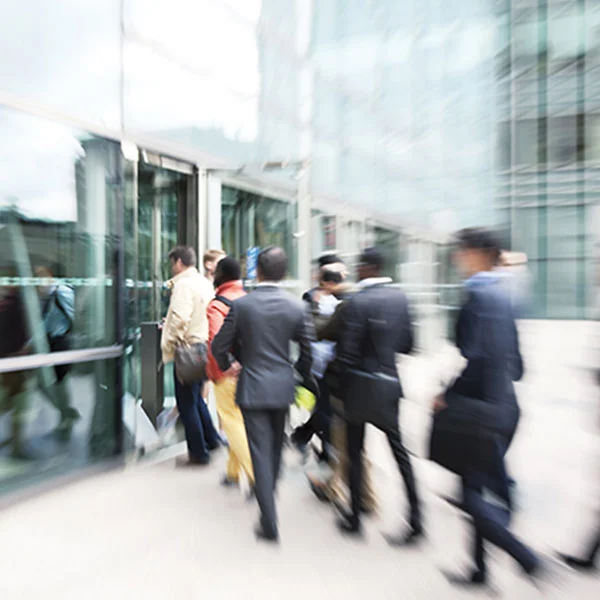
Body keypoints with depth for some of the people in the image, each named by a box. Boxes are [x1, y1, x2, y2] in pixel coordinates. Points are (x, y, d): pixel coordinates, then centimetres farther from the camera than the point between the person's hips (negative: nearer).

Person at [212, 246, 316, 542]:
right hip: (283, 386, 4)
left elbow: (219, 346, -5)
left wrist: (226, 365, 16)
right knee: (275, 446, 25)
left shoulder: (241, 305, -12)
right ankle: (268, 496, 50)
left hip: (252, 387, -3)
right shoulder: (297, 306, -7)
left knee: (261, 451, 8)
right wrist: (302, 374, 17)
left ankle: (269, 523, 18)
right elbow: (308, 348, -1)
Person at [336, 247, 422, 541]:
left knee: (355, 452, 13)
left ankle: (354, 518, 30)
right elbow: (407, 343, 6)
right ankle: (415, 519, 28)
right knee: (398, 448, 18)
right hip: (390, 384, 6)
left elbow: (348, 352, -18)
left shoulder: (356, 302, -19)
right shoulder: (400, 297, 0)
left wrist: (344, 385, -2)